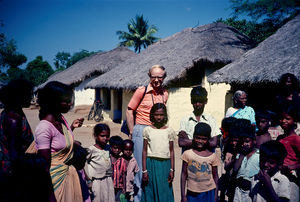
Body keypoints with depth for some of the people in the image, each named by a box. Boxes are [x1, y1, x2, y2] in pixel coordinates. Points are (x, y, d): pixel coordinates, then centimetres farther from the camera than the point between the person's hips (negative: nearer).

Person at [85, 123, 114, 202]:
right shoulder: (91, 150, -12)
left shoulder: (108, 148, 4)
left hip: (108, 180, 5)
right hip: (97, 180, -5)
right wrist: (89, 179, -7)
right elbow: (85, 163, -8)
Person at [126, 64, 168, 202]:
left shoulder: (164, 94, 9)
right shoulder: (142, 91, -6)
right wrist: (132, 132, -3)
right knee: (140, 166, 0)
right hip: (141, 130, -5)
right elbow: (129, 111, -2)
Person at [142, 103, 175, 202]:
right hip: (151, 163, -1)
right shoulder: (147, 130, 1)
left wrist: (172, 169, 1)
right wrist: (144, 170, -3)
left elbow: (171, 151, 6)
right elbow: (144, 151, 1)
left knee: (165, 193, 4)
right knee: (150, 192, 4)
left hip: (165, 164, 1)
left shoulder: (169, 131, 3)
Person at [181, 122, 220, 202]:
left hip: (208, 193, 1)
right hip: (192, 193, 0)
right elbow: (183, 175, -1)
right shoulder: (187, 154, -5)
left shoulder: (212, 156, -3)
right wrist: (183, 195, -2)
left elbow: (215, 177, 5)